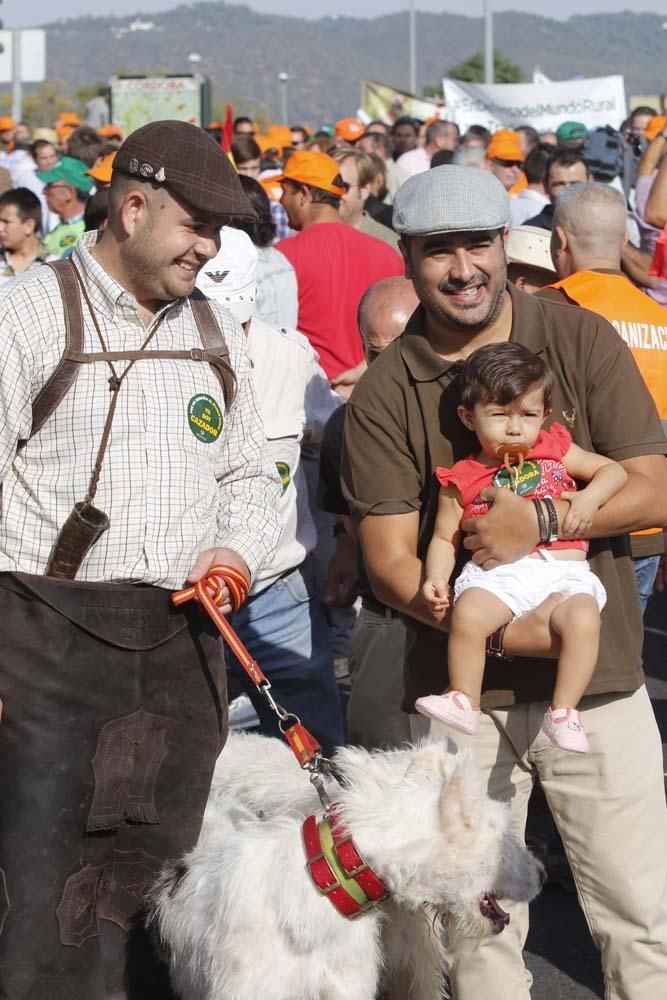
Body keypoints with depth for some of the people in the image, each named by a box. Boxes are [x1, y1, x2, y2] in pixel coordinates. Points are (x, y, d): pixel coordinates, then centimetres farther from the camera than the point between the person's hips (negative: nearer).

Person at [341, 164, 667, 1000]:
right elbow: (389, 562, -5)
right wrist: (502, 631, -18)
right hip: (460, 686, 0)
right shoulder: (383, 394, -1)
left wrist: (539, 520, -19)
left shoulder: (580, 341, -1)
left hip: (596, 672, 0)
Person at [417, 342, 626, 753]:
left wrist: (590, 498, -1)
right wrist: (437, 580, -5)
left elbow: (613, 470, 20)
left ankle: (563, 712, -19)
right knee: (468, 614, -32)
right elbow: (444, 538, 14)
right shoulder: (462, 480, 12)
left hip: (563, 571, 1)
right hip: (497, 574, 0)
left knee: (583, 618, -31)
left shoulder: (555, 449, 17)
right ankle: (464, 702, -15)